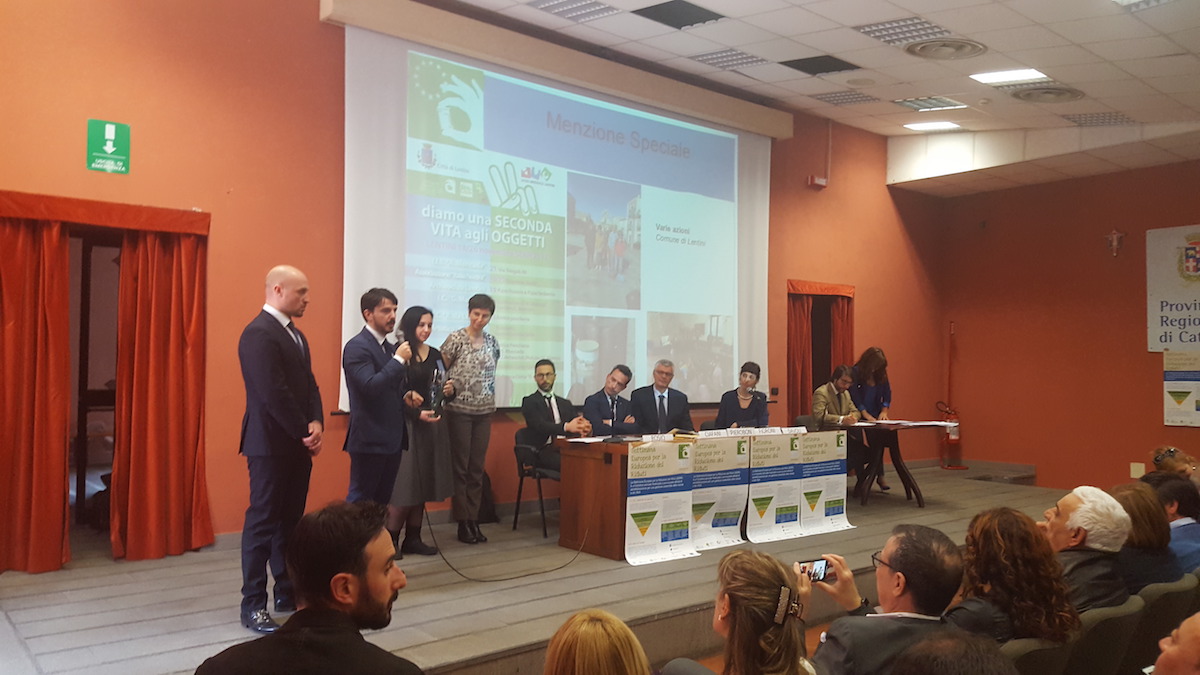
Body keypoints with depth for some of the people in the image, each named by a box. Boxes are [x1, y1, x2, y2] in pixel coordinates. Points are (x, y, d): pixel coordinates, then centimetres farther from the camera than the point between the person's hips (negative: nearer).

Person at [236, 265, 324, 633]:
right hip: (271, 444, -9)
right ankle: (253, 605, 5)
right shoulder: (258, 333, -15)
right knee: (263, 520, -3)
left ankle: (288, 593, 22)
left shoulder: (296, 334, 16)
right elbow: (273, 393, -21)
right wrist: (305, 433, -13)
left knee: (291, 519, 13)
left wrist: (316, 424, -4)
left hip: (298, 443, 9)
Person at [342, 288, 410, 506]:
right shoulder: (356, 346, -12)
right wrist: (398, 360, -17)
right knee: (360, 501, 0)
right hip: (370, 439, -8)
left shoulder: (391, 348, 14)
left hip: (392, 437, 8)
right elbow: (370, 387, -23)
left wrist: (407, 394, 1)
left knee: (383, 500, 13)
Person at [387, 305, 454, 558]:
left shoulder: (435, 355, 12)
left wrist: (450, 391, -6)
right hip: (406, 423, -7)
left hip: (432, 424, 7)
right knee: (404, 483, -7)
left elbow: (443, 390, 16)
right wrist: (417, 414, -21)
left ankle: (413, 538, 15)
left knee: (424, 481, 8)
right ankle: (390, 539, 1)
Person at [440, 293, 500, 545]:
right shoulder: (455, 339, -7)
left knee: (477, 468, 8)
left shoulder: (492, 342, 8)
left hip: (484, 411, 5)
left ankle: (474, 520, 15)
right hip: (459, 410, -5)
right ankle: (463, 524, 8)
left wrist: (489, 396, 9)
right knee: (460, 467, 1)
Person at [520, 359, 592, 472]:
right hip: (544, 451, -5)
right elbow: (539, 425, -10)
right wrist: (566, 427, -28)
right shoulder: (529, 402, 8)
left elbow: (576, 422, 10)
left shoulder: (566, 403, 26)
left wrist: (585, 428, -17)